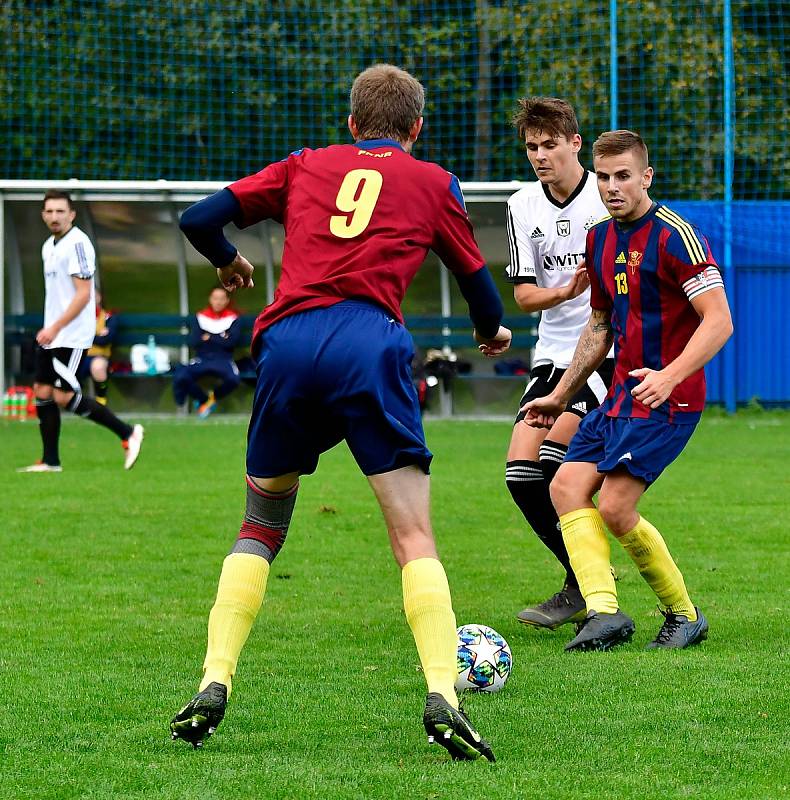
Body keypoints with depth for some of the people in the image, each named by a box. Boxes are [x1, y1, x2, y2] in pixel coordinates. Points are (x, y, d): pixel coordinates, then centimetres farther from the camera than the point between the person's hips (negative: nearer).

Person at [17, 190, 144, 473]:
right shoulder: (49, 246, 14)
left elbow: (83, 294, -20)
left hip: (72, 337, -9)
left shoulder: (77, 244, -14)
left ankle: (127, 433, -2)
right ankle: (50, 461, 11)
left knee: (64, 396, -11)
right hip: (51, 336, 9)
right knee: (42, 392, 5)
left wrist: (55, 327, -23)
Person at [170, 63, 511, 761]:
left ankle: (213, 686, 5)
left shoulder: (304, 167, 23)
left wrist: (229, 262, 42)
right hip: (369, 344, -2)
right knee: (415, 538, -2)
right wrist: (493, 332, 51)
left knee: (260, 530, 18)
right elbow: (476, 279, 29)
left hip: (287, 343, 2)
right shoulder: (433, 183, 20)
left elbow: (199, 220, 19)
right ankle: (442, 698, -19)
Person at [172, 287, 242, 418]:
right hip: (202, 358, 1)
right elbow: (193, 342, -2)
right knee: (181, 377, -29)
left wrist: (209, 338, -4)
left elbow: (231, 342, -8)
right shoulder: (200, 317, 9)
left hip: (223, 360, -1)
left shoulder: (233, 319, 5)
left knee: (233, 379, -36)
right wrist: (221, 339, -4)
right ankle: (203, 400, 2)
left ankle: (214, 397, 1)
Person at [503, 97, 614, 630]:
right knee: (521, 469, -7)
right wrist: (565, 292, -16)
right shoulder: (523, 207, 6)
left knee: (555, 453, -22)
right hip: (553, 355, 5)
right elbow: (524, 295, 3)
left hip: (609, 351, -5)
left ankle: (585, 586, -9)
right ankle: (587, 584, 8)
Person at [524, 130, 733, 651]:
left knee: (615, 508, -14)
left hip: (667, 397, -9)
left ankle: (685, 615, 3)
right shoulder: (600, 239, 12)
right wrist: (561, 396, 26)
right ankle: (603, 609, -12)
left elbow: (719, 320, -19)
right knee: (567, 487, -4)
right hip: (622, 392, 9)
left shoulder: (674, 235, -14)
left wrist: (670, 375, -30)